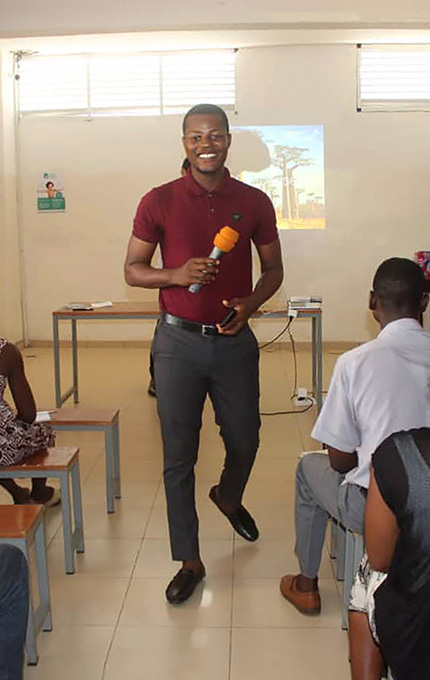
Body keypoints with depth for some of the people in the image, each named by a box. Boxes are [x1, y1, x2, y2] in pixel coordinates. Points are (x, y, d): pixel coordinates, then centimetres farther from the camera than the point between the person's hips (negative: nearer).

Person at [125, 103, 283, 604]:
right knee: (178, 456, 3)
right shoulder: (159, 201, -3)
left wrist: (250, 304, -11)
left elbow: (273, 269, 9)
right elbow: (132, 270, 1)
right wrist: (177, 274, -19)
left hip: (234, 340, 2)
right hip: (179, 341, -1)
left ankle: (229, 497, 50)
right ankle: (189, 561, 18)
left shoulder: (254, 202, 1)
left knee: (244, 440, 15)